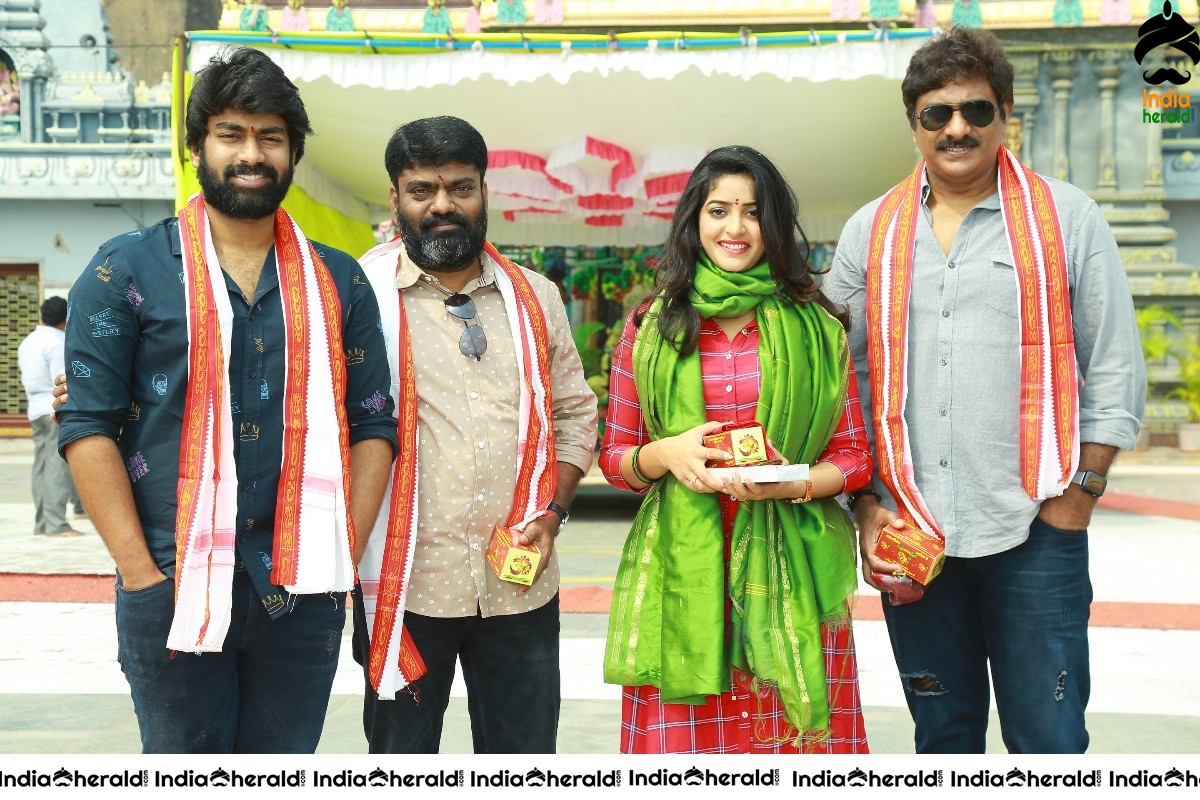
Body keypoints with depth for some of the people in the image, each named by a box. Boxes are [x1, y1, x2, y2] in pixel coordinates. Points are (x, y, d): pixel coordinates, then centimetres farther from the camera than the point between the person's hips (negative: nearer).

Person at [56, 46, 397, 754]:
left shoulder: (338, 282, 9)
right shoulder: (127, 270, 1)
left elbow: (374, 426, 7)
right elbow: (89, 427, -4)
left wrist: (344, 558, -2)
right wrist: (142, 573, -10)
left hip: (305, 592, 2)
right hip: (172, 590, -2)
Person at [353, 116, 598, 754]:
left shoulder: (534, 297, 10)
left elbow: (575, 413, 14)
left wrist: (551, 513, 0)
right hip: (405, 581, -3)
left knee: (526, 748, 13)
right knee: (401, 751, 11)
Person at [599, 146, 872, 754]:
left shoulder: (815, 326, 6)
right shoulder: (652, 325, 7)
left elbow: (854, 456, 8)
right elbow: (614, 458, 11)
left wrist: (791, 485, -11)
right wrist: (665, 454, -10)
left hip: (789, 572, 0)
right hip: (681, 571, 0)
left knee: (793, 741, 1)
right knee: (681, 739, 0)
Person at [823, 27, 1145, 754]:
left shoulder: (1067, 217, 2)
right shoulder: (871, 232, 8)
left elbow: (1115, 370, 2)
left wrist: (1080, 491, -5)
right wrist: (865, 504, 2)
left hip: (1035, 531, -2)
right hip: (909, 535, 2)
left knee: (1049, 740, 2)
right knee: (943, 733, 14)